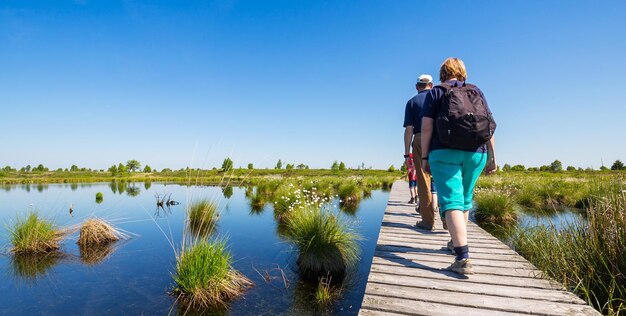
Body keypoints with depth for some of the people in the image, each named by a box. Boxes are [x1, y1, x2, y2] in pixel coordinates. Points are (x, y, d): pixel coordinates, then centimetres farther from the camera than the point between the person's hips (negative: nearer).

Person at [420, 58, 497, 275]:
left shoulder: (435, 93, 4)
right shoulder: (476, 91, 13)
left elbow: (426, 127, -6)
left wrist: (424, 156, -1)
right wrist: (492, 156, 10)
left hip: (444, 153, -4)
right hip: (476, 153, 5)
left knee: (451, 201, -9)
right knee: (465, 199, 19)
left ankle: (463, 257, -21)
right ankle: (457, 242, 35)